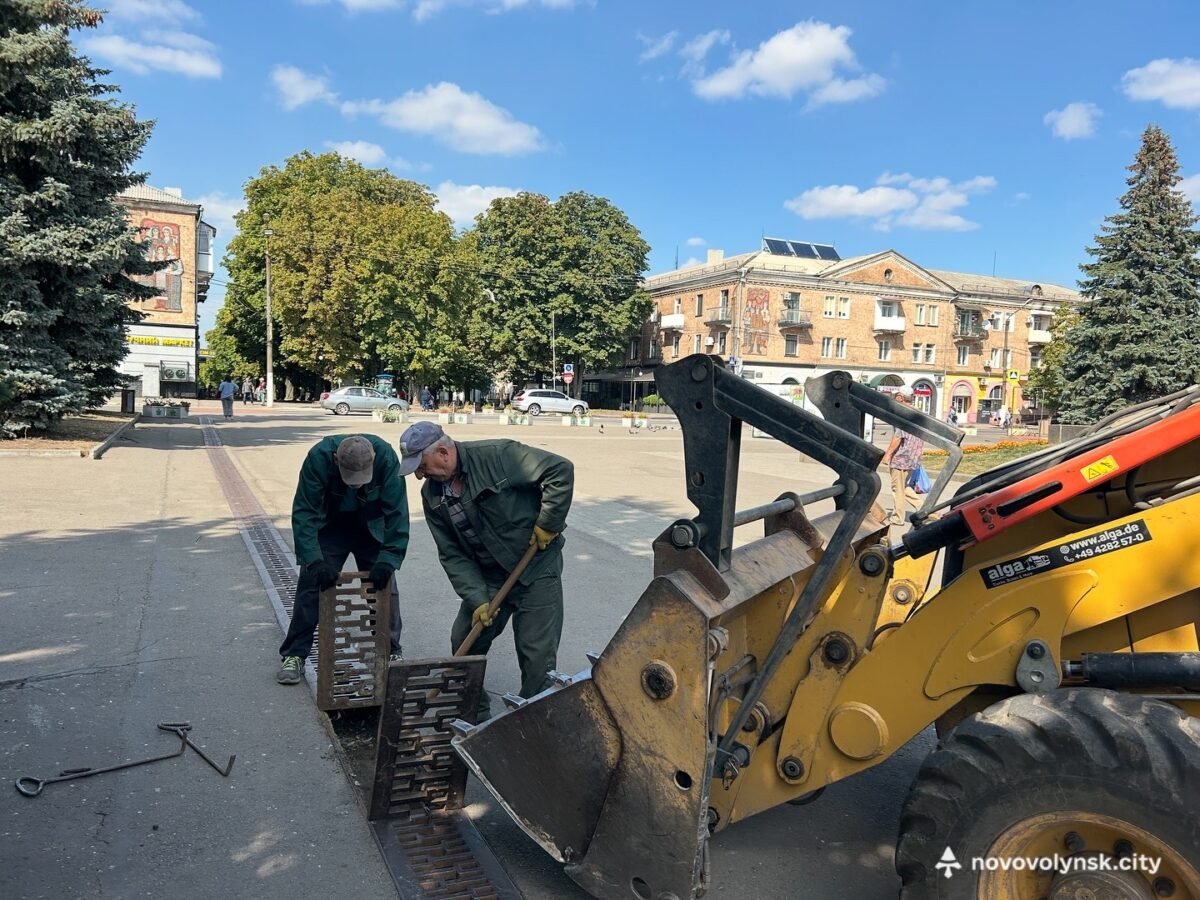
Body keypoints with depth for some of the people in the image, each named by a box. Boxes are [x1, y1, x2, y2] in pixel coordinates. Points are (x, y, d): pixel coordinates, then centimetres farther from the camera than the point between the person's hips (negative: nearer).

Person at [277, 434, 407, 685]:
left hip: (372, 529, 1)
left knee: (385, 585, -1)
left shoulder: (386, 457, -33)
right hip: (328, 528, 0)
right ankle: (294, 655, 11)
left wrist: (388, 560, -36)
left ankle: (391, 652, 16)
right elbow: (304, 512, -30)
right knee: (311, 585, -4)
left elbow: (397, 512, -29)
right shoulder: (319, 457, -34)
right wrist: (315, 560, -39)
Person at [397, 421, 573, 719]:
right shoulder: (432, 495, -3)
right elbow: (453, 555, -3)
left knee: (537, 655, -4)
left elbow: (561, 470, -23)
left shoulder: (496, 456, -22)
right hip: (488, 577, 6)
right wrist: (476, 599, -14)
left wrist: (547, 524, -20)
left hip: (537, 568, -6)